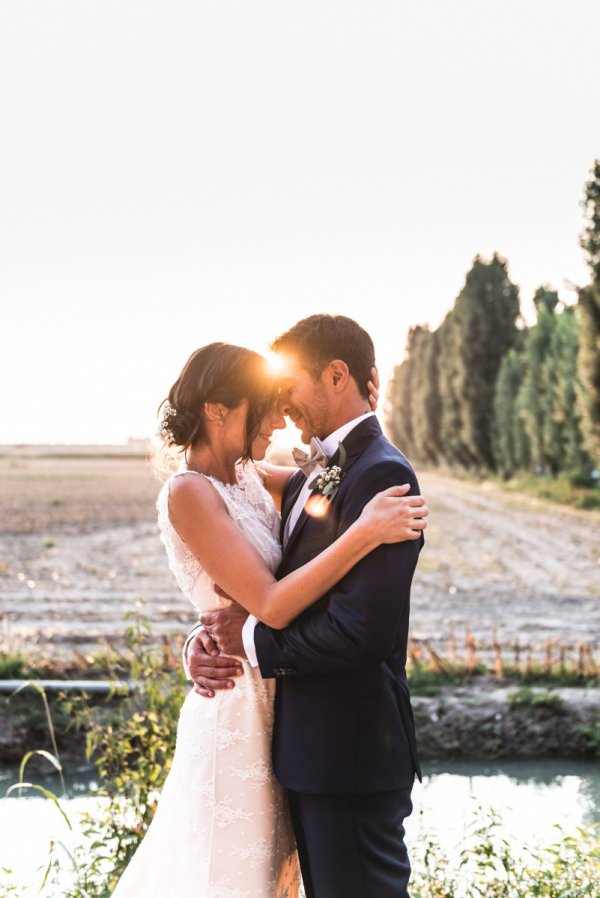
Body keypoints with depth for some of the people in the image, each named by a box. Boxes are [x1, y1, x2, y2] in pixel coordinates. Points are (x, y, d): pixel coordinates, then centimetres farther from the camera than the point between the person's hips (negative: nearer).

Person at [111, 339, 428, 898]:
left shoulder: (246, 476, 4)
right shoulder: (190, 493, -21)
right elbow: (271, 605, -27)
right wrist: (365, 533, -29)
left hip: (272, 704, 9)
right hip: (239, 709, -9)